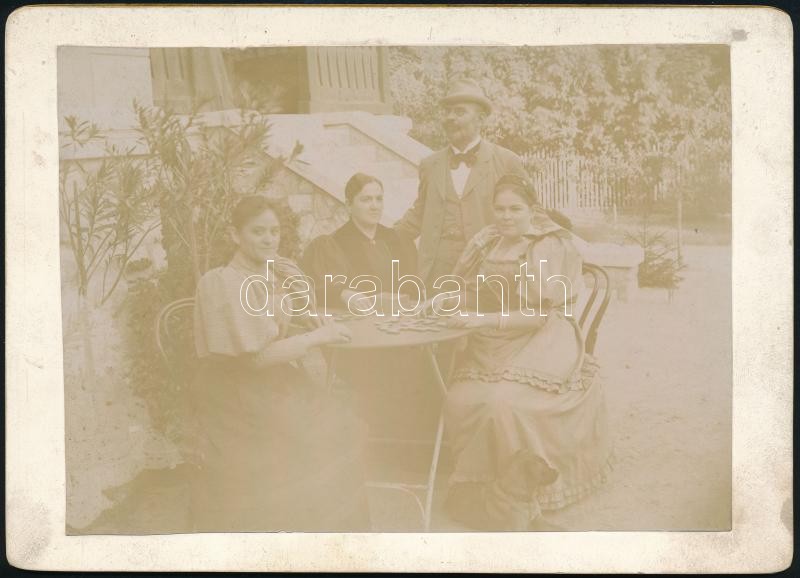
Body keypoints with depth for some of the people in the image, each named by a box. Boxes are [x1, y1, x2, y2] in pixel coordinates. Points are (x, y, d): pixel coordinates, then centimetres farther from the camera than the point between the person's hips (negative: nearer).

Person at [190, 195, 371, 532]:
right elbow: (258, 356, -24)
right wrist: (316, 337, -16)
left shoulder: (270, 275, 3)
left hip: (274, 387, 8)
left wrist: (295, 290, -4)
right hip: (238, 399, -8)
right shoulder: (225, 283, -20)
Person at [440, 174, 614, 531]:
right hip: (493, 346, 5)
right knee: (460, 400, -21)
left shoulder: (550, 248, -8)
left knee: (504, 403, -30)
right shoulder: (489, 243, 9)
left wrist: (486, 320, -21)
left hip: (541, 343, -5)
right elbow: (471, 296, 16)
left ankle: (514, 498, -8)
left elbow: (542, 314, -13)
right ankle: (478, 481, 1)